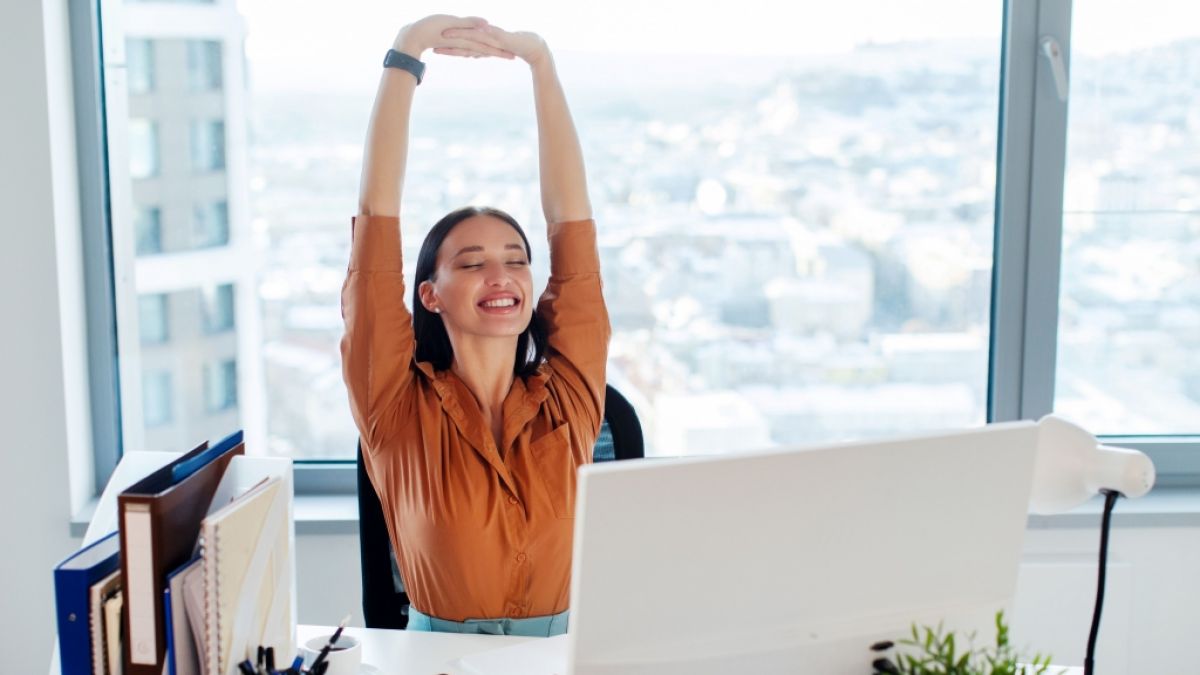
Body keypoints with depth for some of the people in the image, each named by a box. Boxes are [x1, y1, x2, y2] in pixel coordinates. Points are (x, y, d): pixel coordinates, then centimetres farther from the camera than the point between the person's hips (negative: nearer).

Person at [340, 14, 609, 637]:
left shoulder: (566, 399, 1)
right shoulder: (402, 411, -3)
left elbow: (571, 218, -1)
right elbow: (377, 214, -8)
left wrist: (541, 63, -2)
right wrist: (405, 56, -9)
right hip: (439, 654, -1)